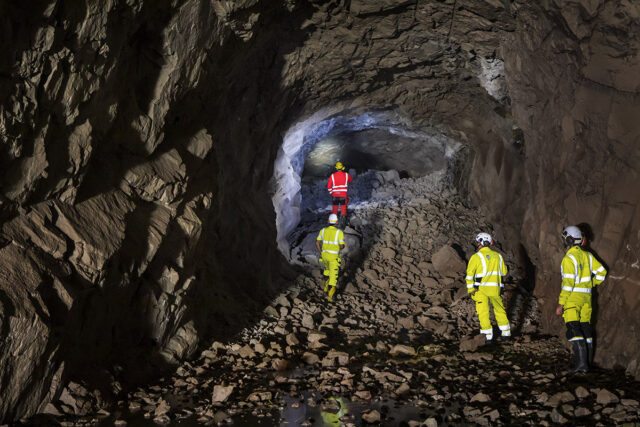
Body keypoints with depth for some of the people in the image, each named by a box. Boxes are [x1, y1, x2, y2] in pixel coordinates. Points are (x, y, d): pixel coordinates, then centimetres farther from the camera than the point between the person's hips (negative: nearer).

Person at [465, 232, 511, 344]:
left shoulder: (476, 257, -7)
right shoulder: (497, 256, 8)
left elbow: (470, 275, -9)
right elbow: (503, 272, 17)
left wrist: (470, 290, -3)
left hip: (481, 289, -4)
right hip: (495, 289, 4)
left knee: (483, 313, 2)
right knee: (500, 310, 18)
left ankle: (488, 337, 0)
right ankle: (506, 334, 22)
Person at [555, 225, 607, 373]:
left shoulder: (569, 258, -15)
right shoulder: (587, 255, 8)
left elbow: (568, 283, -19)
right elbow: (602, 271, 15)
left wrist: (560, 304, -16)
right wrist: (593, 284, 30)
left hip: (572, 298, -8)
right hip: (586, 297, 8)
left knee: (574, 330, -9)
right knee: (585, 328, 15)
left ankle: (581, 363, -17)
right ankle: (588, 360, 22)